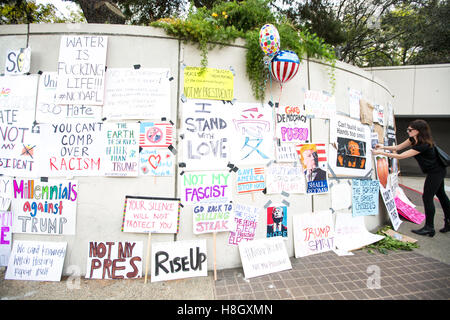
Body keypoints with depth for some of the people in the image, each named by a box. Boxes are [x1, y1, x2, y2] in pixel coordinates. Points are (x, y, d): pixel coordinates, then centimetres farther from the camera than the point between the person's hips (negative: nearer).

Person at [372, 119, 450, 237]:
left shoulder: (423, 145, -31)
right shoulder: (413, 139, -5)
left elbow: (401, 156, -33)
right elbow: (398, 147, 1)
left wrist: (381, 153, -33)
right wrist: (384, 147, -14)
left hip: (436, 172, -10)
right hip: (438, 171, 10)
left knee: (427, 198, -5)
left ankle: (429, 228, 5)